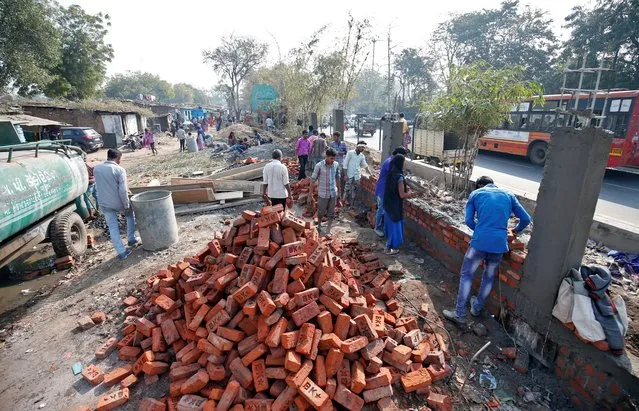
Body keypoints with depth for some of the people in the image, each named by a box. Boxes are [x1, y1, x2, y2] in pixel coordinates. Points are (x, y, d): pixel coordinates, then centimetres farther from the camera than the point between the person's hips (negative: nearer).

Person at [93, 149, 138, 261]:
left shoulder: (96, 169, 3)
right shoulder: (119, 170, -14)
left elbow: (100, 185, 14)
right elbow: (123, 190, -20)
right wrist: (126, 205, -11)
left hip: (104, 203, 4)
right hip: (118, 202, -4)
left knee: (113, 227, 8)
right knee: (130, 215, 26)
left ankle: (121, 252, 8)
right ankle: (131, 239, 29)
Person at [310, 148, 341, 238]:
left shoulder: (336, 165, -3)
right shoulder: (319, 166, -15)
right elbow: (313, 180, -10)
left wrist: (338, 190, 15)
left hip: (333, 193, 3)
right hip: (323, 194, -3)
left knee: (331, 213, 9)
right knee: (321, 212, 12)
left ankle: (328, 230, 23)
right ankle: (319, 227, 39)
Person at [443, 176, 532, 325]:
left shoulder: (475, 194, 11)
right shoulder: (509, 195, 17)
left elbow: (469, 220, 4)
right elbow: (526, 219, 15)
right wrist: (517, 230, 35)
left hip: (480, 241, -3)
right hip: (500, 243, 3)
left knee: (467, 275, 8)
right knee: (489, 277, 20)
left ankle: (460, 314, 10)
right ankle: (477, 307, 37)